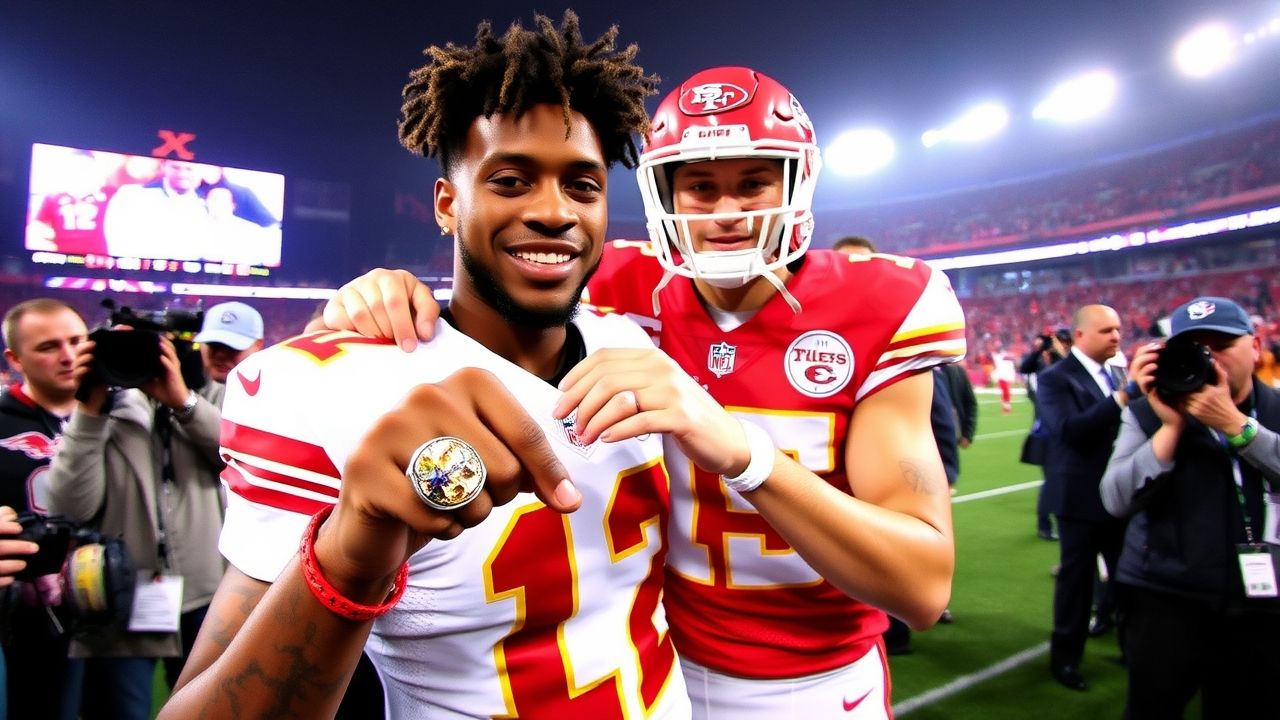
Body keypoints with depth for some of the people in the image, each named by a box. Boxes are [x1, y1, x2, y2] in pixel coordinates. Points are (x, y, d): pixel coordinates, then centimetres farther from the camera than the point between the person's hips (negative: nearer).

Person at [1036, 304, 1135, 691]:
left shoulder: (1113, 375, 11)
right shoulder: (1056, 378, -12)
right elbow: (1070, 430, -27)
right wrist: (1126, 393, -30)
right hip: (1082, 496, -6)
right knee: (1077, 577, 5)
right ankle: (1065, 657, 20)